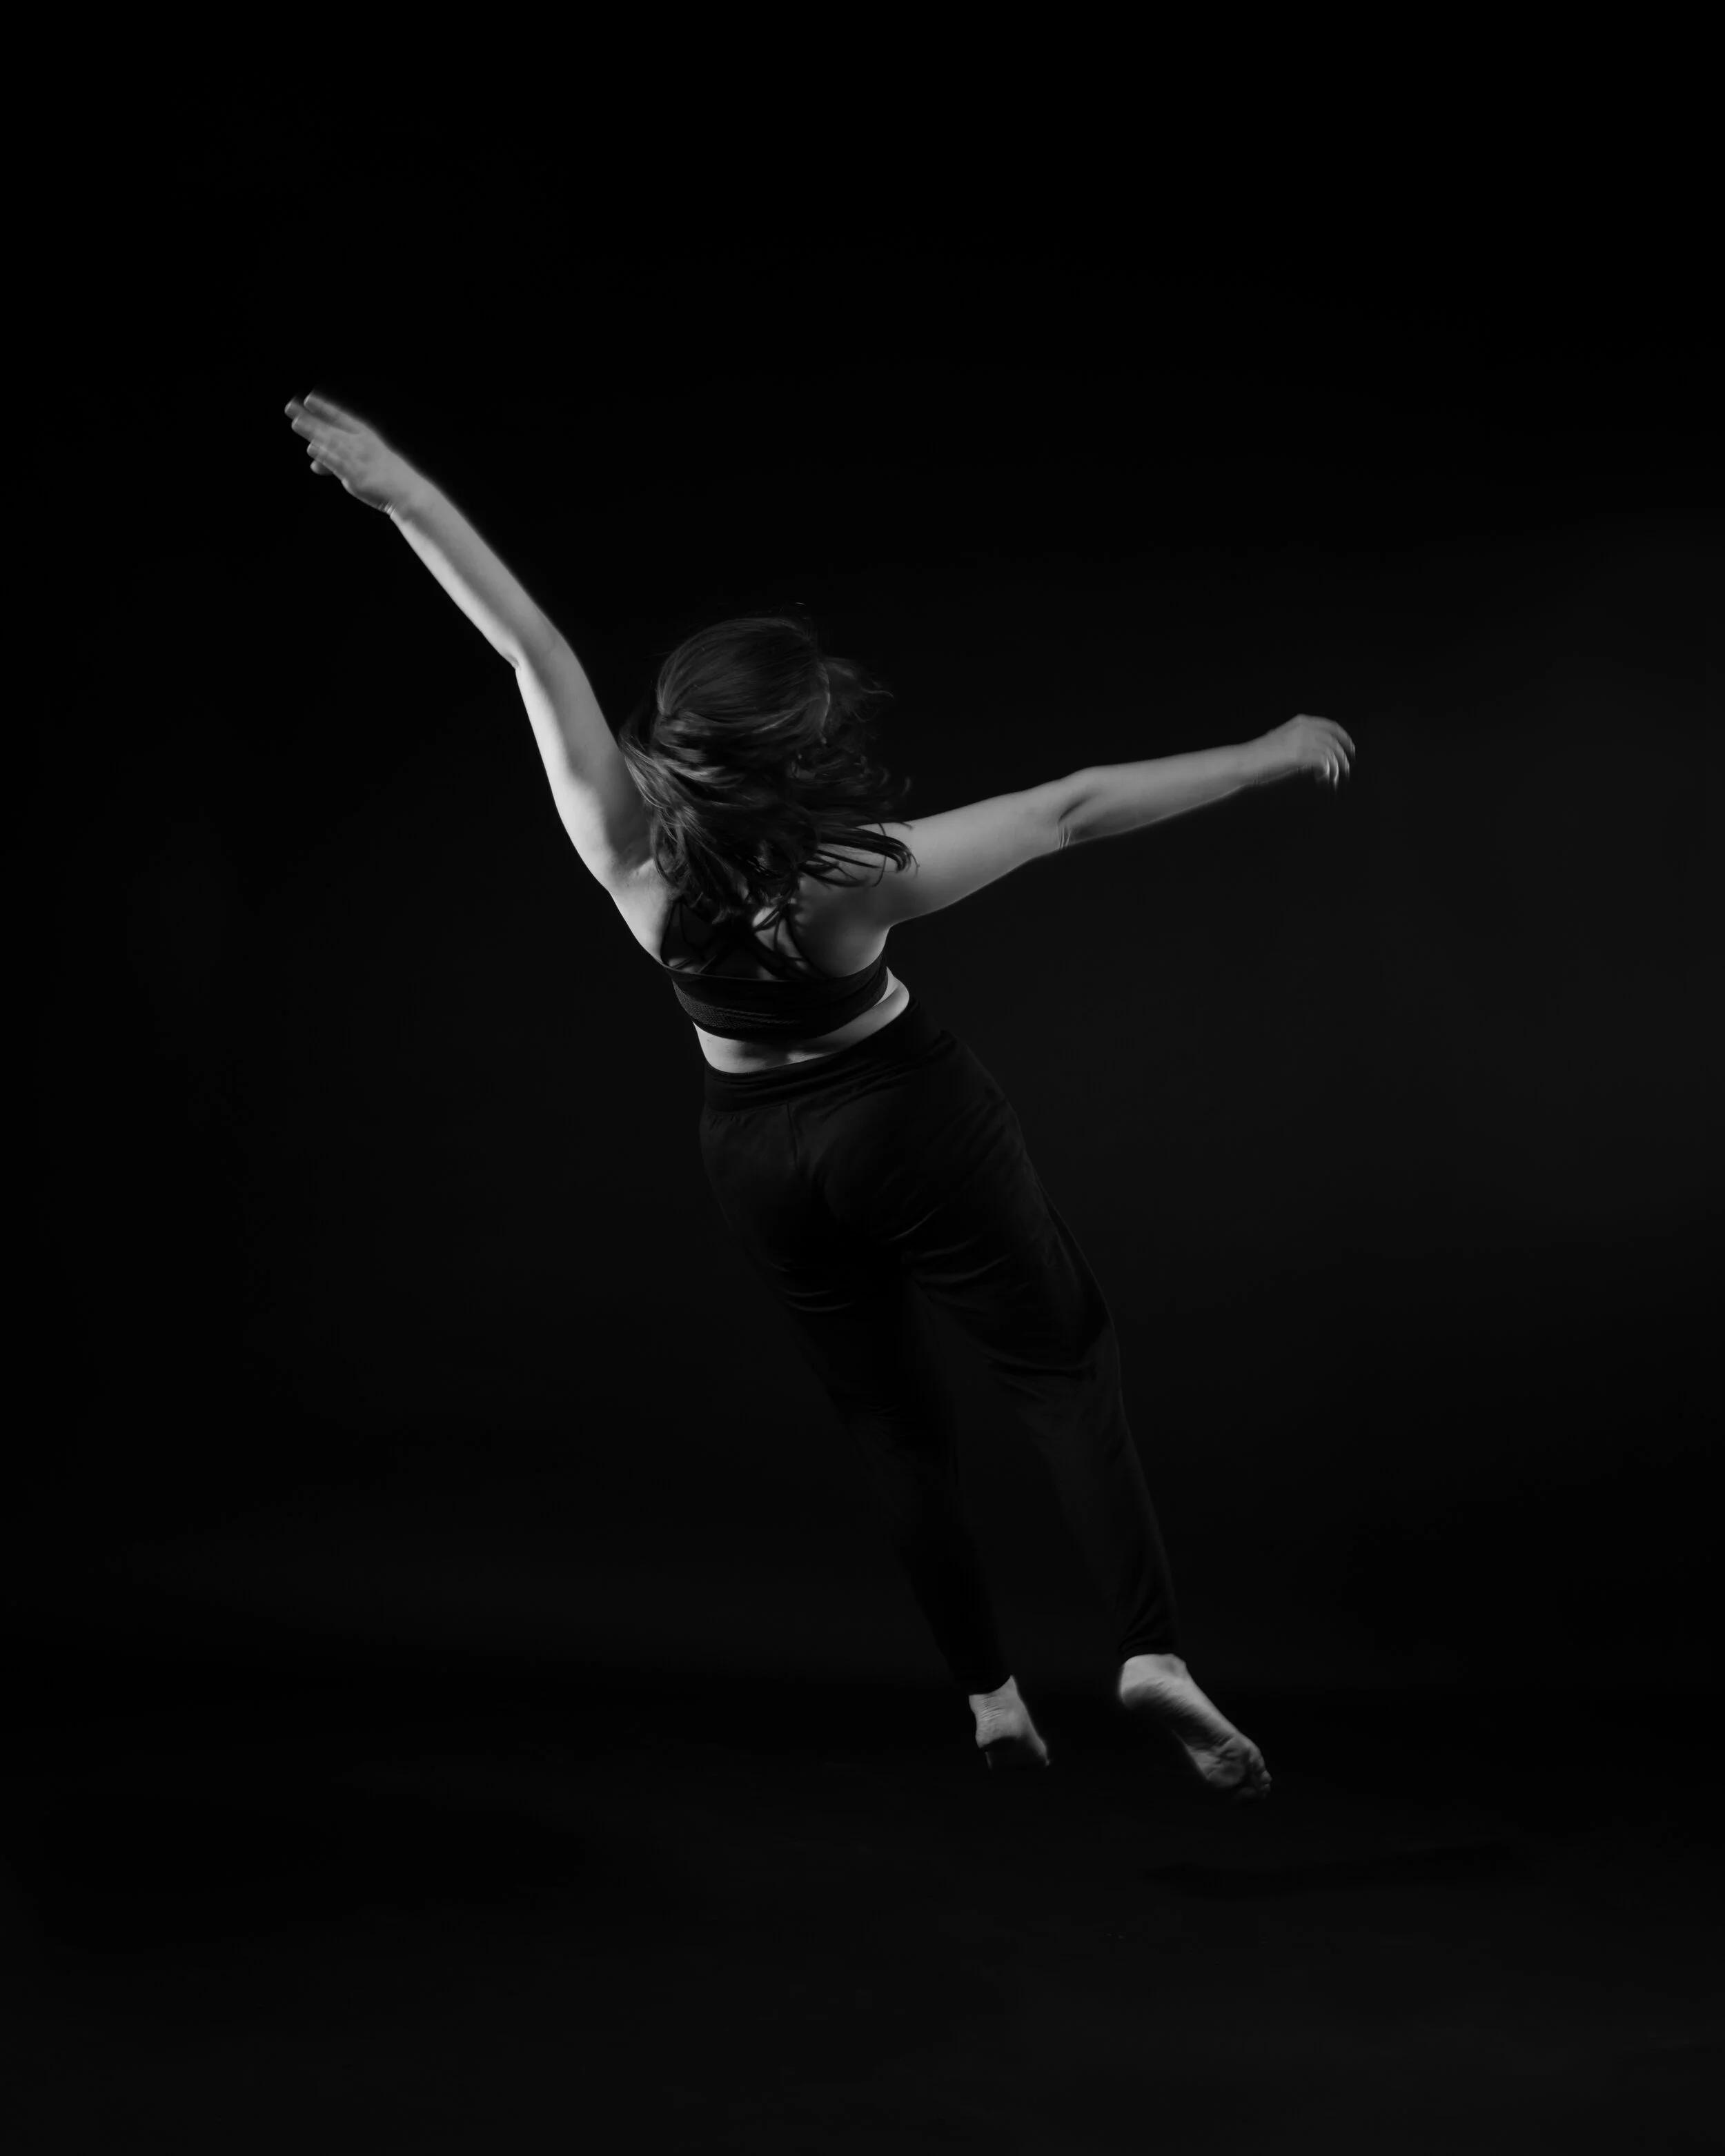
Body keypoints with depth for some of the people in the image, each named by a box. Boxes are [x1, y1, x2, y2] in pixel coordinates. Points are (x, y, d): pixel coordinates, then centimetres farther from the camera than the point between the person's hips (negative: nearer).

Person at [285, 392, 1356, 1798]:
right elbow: (1076, 809, -27)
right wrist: (1271, 755, -19)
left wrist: (402, 492, -14)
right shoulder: (854, 878, -32)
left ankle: (992, 1699, 24)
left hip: (754, 1147, 4)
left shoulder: (629, 851, -25)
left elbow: (532, 646, -20)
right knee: (1062, 1361, 12)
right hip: (908, 1117, -4)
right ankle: (1153, 1652, -3)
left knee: (892, 1416, 19)